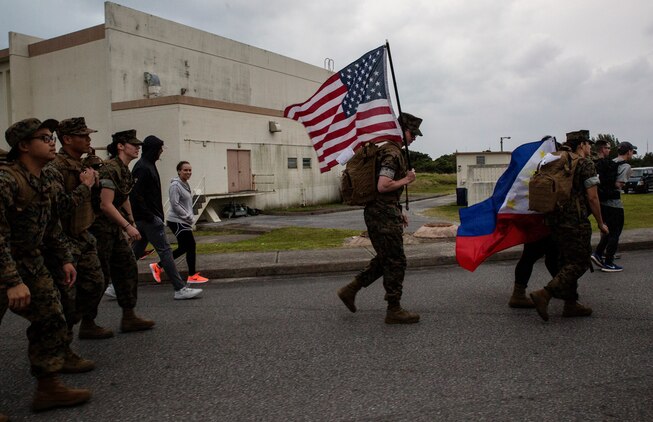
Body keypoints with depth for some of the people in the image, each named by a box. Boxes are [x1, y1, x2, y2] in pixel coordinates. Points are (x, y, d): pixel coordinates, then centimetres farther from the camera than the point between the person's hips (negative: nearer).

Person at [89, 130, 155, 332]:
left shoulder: (124, 170, 12)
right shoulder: (110, 169, -19)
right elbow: (106, 205, -24)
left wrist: (131, 223, 21)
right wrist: (127, 226, -22)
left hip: (113, 228, 10)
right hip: (100, 227, -10)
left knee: (127, 268, 9)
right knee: (100, 276, -3)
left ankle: (129, 318, 15)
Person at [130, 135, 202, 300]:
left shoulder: (147, 165, 16)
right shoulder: (143, 168, -15)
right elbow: (135, 195, -22)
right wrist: (149, 215, -19)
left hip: (144, 218, 10)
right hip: (149, 218, -10)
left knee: (136, 251, 14)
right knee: (165, 250, -8)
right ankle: (180, 289, -4)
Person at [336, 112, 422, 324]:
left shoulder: (389, 150, 18)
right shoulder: (392, 154, -16)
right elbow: (382, 186, -27)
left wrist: (398, 212, 23)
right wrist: (406, 180, -12)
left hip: (384, 213, 11)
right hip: (383, 215, -11)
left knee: (385, 259, 17)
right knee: (395, 261, -3)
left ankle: (350, 290, 21)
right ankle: (394, 310, 6)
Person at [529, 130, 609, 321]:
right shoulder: (586, 164, -7)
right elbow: (592, 198, -10)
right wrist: (600, 223, -1)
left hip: (555, 219, 8)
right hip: (576, 221, -8)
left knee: (567, 261, 14)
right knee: (579, 263, -4)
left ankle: (571, 304, 18)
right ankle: (544, 294, -18)